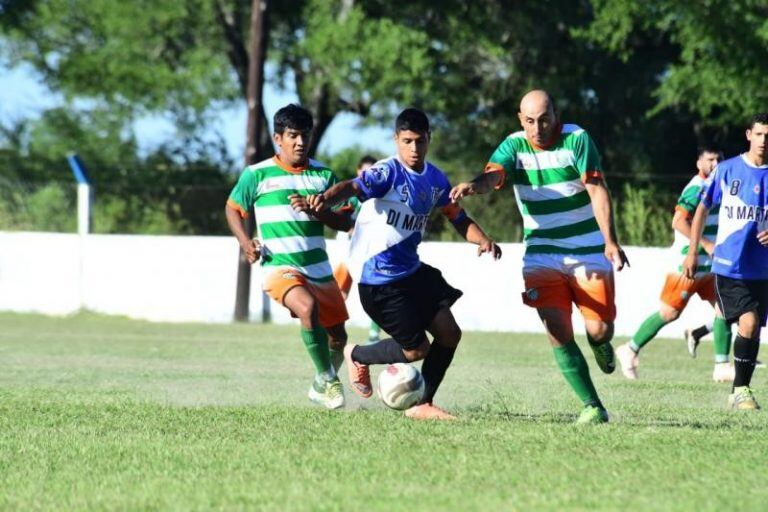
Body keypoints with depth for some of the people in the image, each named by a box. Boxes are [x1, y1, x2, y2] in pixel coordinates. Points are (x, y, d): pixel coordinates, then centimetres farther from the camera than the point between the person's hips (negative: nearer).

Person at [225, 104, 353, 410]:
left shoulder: (323, 175, 6)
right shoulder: (257, 175, -2)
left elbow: (344, 222, 4)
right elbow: (233, 208, 11)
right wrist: (245, 241, -6)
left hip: (319, 268, 5)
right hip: (280, 267, -5)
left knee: (337, 337, 11)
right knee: (308, 308, -34)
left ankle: (321, 388, 40)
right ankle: (327, 379, -16)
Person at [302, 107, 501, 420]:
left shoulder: (435, 179, 5)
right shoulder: (388, 173, -18)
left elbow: (458, 218, 15)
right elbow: (353, 187, -36)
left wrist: (482, 240, -7)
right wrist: (326, 198, -59)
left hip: (412, 271, 7)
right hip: (378, 279, -7)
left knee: (449, 334, 2)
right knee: (417, 349, -4)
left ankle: (422, 405, 17)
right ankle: (357, 356, 24)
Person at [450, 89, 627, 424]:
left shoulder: (576, 140, -11)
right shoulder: (514, 146, -4)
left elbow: (597, 191, -17)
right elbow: (494, 175, -24)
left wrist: (610, 241, -27)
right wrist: (473, 186, -49)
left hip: (589, 253, -2)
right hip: (542, 256, 2)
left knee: (599, 330, -6)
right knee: (558, 334, -11)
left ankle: (600, 344, 33)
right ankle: (592, 407, 0)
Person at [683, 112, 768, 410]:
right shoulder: (727, 170, 0)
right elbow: (703, 208, 10)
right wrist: (692, 252, 8)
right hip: (728, 265, -2)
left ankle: (740, 390, 17)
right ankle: (740, 391, -5)